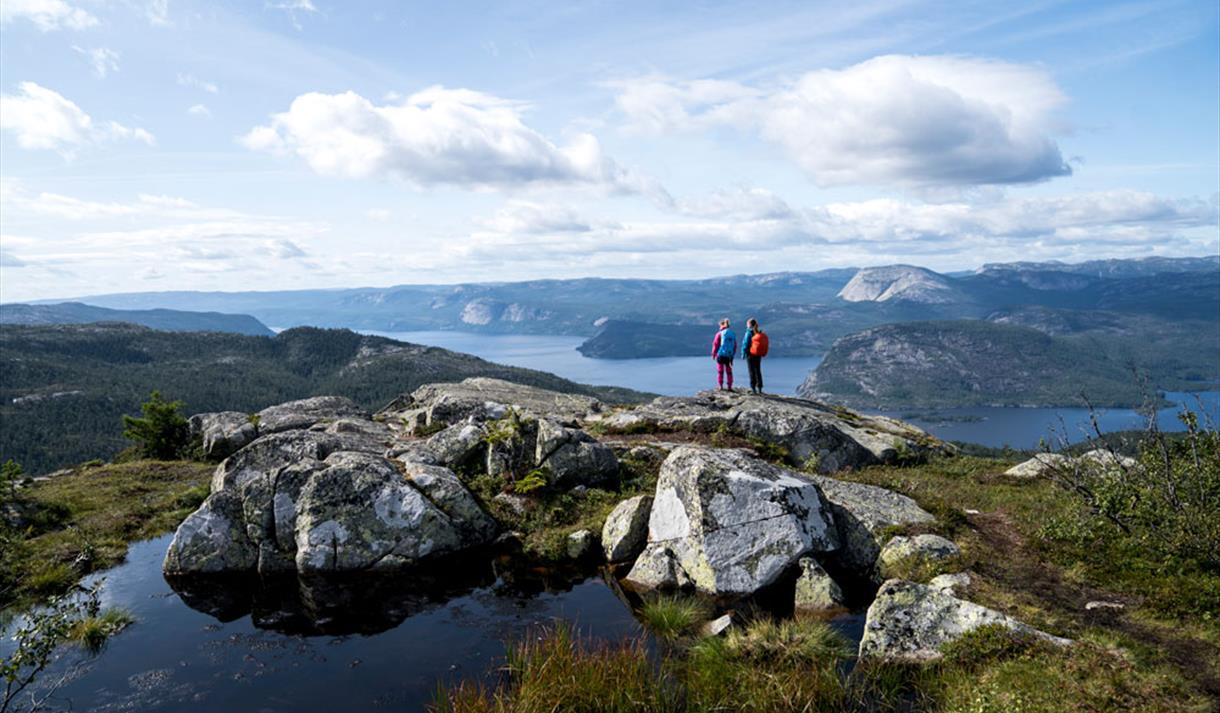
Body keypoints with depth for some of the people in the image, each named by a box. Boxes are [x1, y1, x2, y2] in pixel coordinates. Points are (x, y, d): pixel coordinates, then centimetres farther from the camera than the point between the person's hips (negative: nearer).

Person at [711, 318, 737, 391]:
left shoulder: (719, 334, -8)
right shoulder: (733, 334, 5)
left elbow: (715, 345, -5)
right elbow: (735, 346, 9)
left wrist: (713, 354, 5)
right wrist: (732, 354, 18)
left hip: (721, 355, -3)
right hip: (729, 356, 3)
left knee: (720, 371, 6)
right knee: (729, 372, 10)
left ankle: (720, 386, 5)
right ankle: (730, 387, 10)